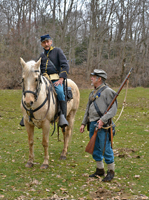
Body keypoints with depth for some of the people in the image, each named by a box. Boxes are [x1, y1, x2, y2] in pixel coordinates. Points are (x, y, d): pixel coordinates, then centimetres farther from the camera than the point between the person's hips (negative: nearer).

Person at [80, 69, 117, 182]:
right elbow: (88, 110, 24)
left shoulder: (108, 91, -8)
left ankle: (111, 171, 6)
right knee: (95, 149, 13)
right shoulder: (93, 93, 18)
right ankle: (100, 170, 24)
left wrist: (102, 120, -23)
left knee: (105, 149, -5)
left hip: (102, 126, -8)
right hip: (92, 125, 8)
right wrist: (83, 123, 18)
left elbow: (113, 109, -15)